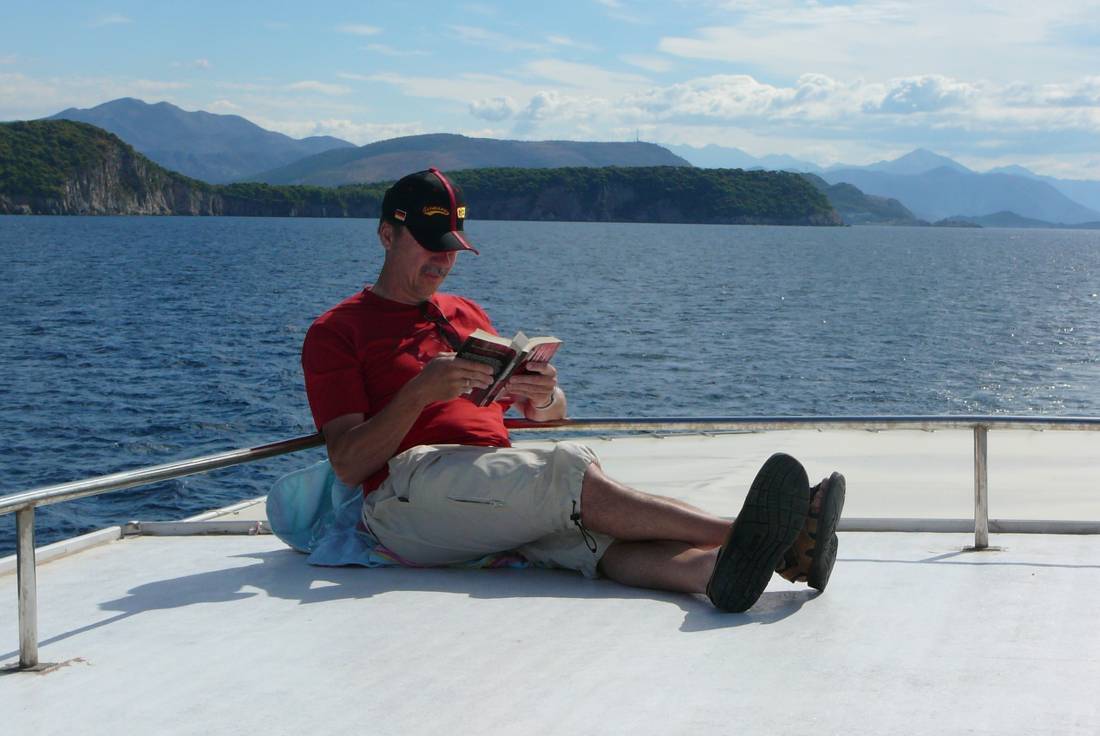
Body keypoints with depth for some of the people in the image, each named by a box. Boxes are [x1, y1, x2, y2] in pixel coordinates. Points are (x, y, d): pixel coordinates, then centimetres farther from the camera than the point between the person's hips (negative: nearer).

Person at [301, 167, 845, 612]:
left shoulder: (466, 315, 30)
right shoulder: (336, 331, 10)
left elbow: (549, 414, 25)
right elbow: (349, 464, -3)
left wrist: (545, 397, -1)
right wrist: (420, 391, -18)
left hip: (497, 494, 5)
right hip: (405, 490, -5)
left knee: (592, 527, -30)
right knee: (568, 472, -31)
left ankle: (714, 567, -60)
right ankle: (744, 537, -45)